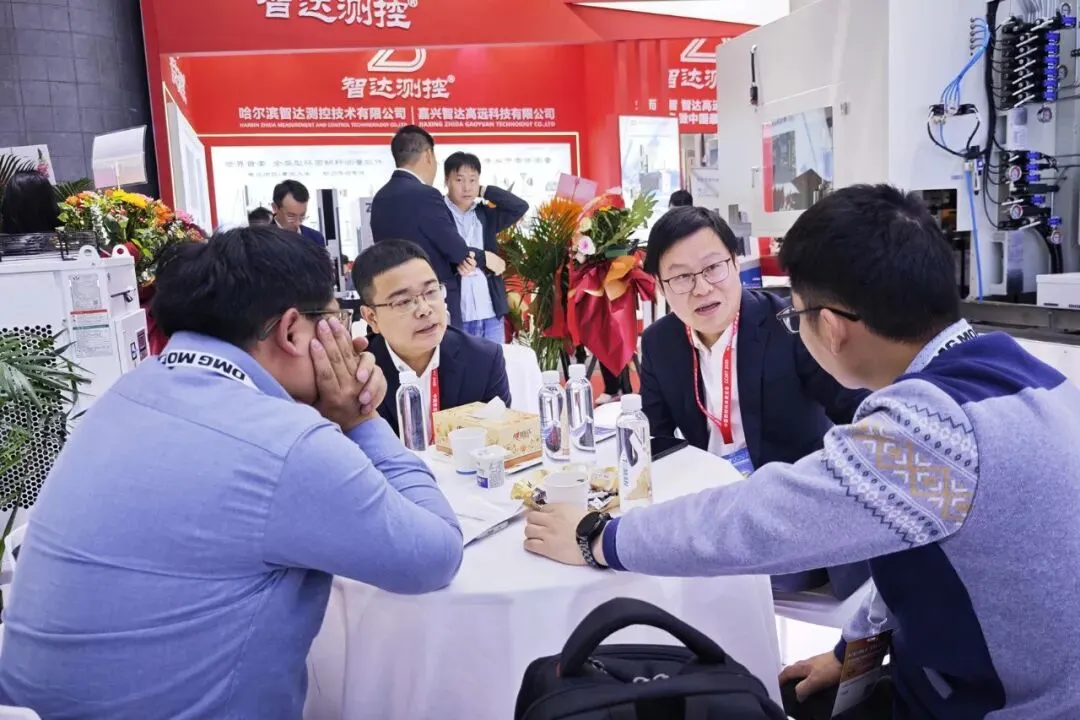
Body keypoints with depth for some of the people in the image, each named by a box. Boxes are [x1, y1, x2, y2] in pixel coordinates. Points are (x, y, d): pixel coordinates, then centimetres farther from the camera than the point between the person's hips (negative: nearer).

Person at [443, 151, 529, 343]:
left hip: (491, 314, 5)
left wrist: (485, 191, 1)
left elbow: (520, 207, 4)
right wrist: (483, 257, -14)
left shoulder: (485, 214, 12)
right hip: (454, 316, -5)